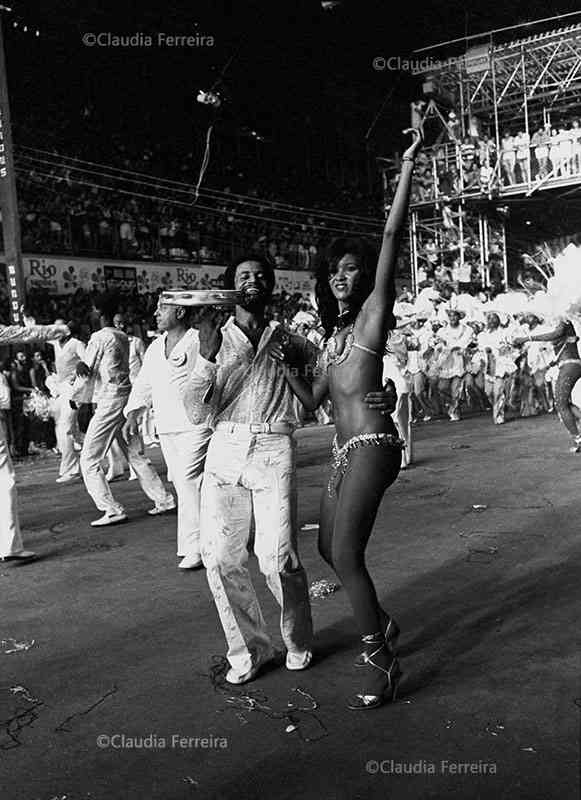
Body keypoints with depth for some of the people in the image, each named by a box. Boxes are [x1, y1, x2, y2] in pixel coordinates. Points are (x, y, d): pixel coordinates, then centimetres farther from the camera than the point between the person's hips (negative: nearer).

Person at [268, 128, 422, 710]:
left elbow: (392, 236, -12)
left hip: (371, 445, -9)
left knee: (347, 555, -12)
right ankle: (380, 625, 36)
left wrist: (407, 168, -17)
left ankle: (381, 663, 0)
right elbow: (312, 399, 19)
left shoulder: (374, 312, -2)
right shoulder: (333, 334, 19)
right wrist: (284, 365, 5)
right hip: (344, 450, 9)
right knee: (330, 548, 16)